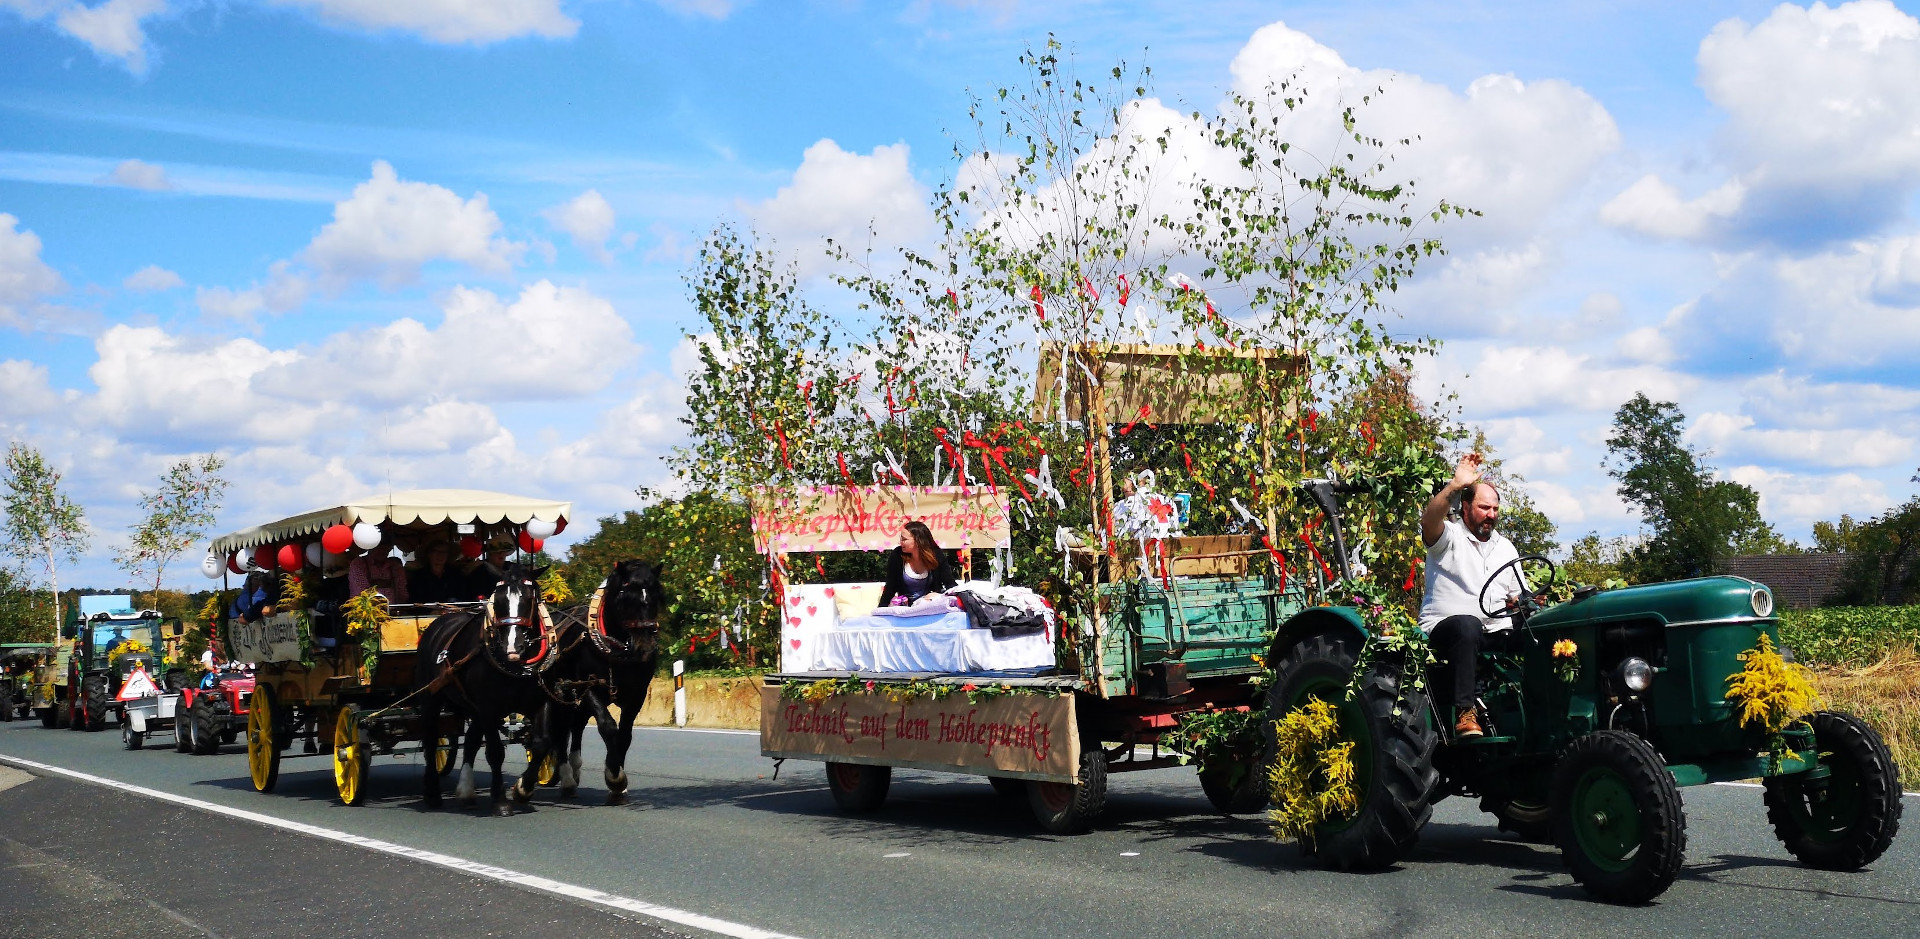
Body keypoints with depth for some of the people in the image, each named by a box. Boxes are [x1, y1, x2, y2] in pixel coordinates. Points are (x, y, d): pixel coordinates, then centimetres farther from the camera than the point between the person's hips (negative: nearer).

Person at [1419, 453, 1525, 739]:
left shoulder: (1505, 547, 22)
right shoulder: (1449, 536, 3)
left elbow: (1518, 596, 22)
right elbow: (1430, 521, -22)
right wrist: (1455, 485, -34)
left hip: (1497, 633, 5)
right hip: (1444, 628, -5)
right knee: (1468, 626, -40)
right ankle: (1465, 714, -41)